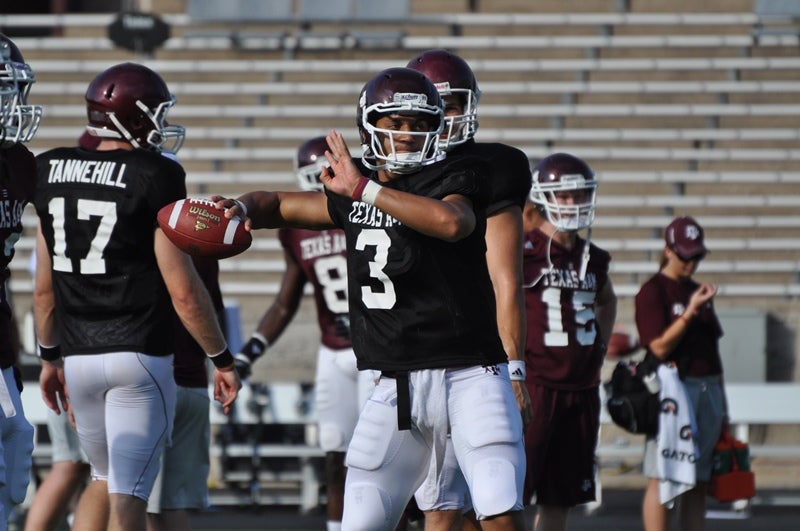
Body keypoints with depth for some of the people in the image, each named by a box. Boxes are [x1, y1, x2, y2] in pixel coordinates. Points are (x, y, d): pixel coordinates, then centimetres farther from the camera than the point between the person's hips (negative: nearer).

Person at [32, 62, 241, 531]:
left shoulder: (53, 171, 4)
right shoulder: (155, 178, -12)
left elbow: (45, 287, 10)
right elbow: (183, 291, -12)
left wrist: (50, 356, 23)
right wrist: (223, 359, -1)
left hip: (79, 356, 5)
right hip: (140, 353, -5)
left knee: (105, 478, 22)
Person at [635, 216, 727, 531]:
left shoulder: (698, 292, 17)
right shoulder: (652, 292, -5)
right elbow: (660, 347, -14)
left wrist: (722, 404, 21)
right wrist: (691, 310, -20)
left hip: (708, 390, 7)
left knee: (698, 482, 7)